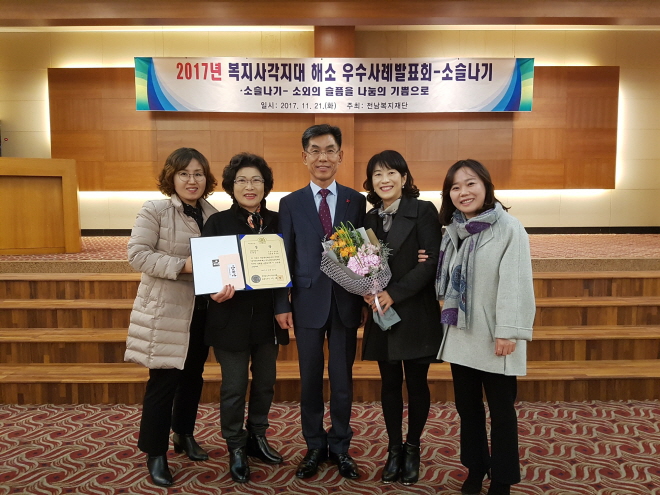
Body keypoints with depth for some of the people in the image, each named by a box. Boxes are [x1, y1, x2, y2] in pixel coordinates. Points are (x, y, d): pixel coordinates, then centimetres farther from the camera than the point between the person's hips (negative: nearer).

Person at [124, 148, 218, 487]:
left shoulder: (213, 215, 6)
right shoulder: (154, 210, -9)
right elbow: (137, 255, -16)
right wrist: (183, 265, -24)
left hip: (201, 310, 6)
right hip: (166, 310, -5)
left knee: (193, 376, 18)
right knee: (163, 381, 1)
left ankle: (184, 435, 38)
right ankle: (155, 454, 19)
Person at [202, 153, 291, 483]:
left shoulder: (277, 221, 3)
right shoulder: (218, 223, -5)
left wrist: (284, 307, -4)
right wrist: (215, 292, -26)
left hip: (268, 317, 4)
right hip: (232, 317, -3)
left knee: (265, 381, 16)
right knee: (234, 386, 7)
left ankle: (257, 439, 37)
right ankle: (236, 449, 27)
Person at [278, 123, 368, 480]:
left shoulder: (356, 201, 4)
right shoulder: (290, 203, 3)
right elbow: (285, 259, 1)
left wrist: (365, 300, 1)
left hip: (346, 303, 1)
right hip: (308, 303, 0)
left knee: (343, 379, 11)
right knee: (310, 379, 11)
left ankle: (340, 446, 29)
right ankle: (314, 446, 29)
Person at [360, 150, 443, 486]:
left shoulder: (423, 211, -6)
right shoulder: (369, 218, 9)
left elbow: (432, 261, -13)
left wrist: (394, 293, -18)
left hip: (416, 314, -4)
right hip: (381, 314, 4)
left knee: (416, 383, 8)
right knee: (390, 383, 12)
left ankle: (412, 449, 28)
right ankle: (394, 449, 28)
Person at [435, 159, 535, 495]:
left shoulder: (509, 228, -12)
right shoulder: (454, 231, 8)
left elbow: (515, 283, -16)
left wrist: (508, 332, -20)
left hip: (493, 337, -6)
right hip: (460, 335, 6)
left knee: (501, 411, 9)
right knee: (467, 407, 16)